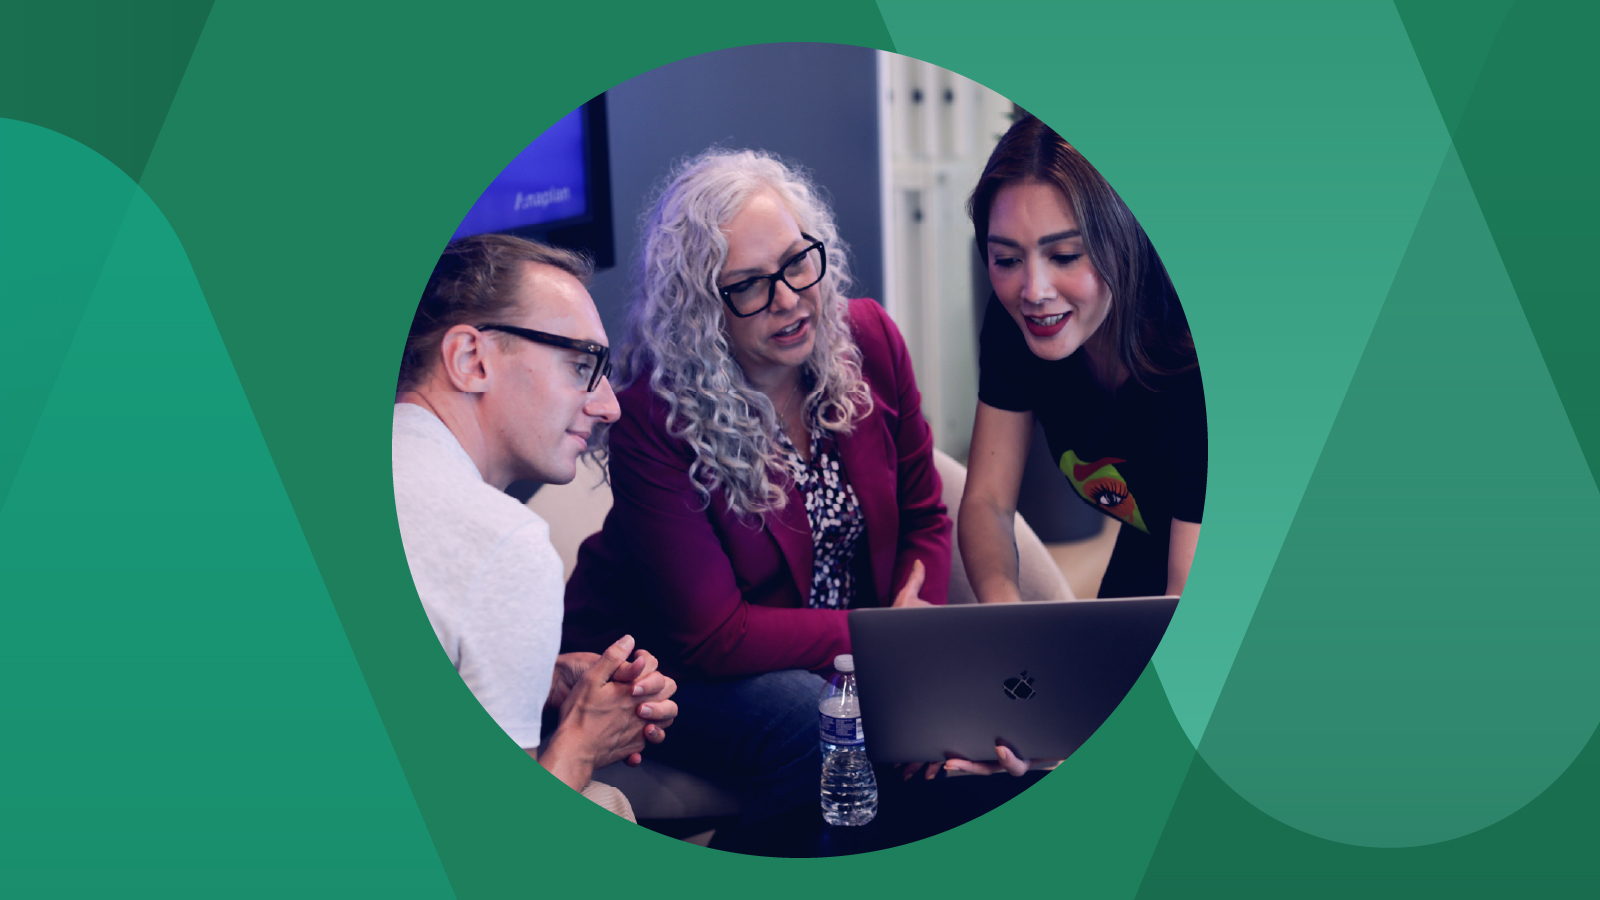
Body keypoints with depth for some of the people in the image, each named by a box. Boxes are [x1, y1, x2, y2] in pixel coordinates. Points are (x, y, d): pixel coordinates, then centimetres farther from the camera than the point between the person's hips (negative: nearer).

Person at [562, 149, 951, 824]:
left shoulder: (868, 340, -7)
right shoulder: (653, 416, -23)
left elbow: (924, 521, 3)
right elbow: (712, 636, -22)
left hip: (830, 657, 5)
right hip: (670, 669, -5)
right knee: (817, 721, -32)